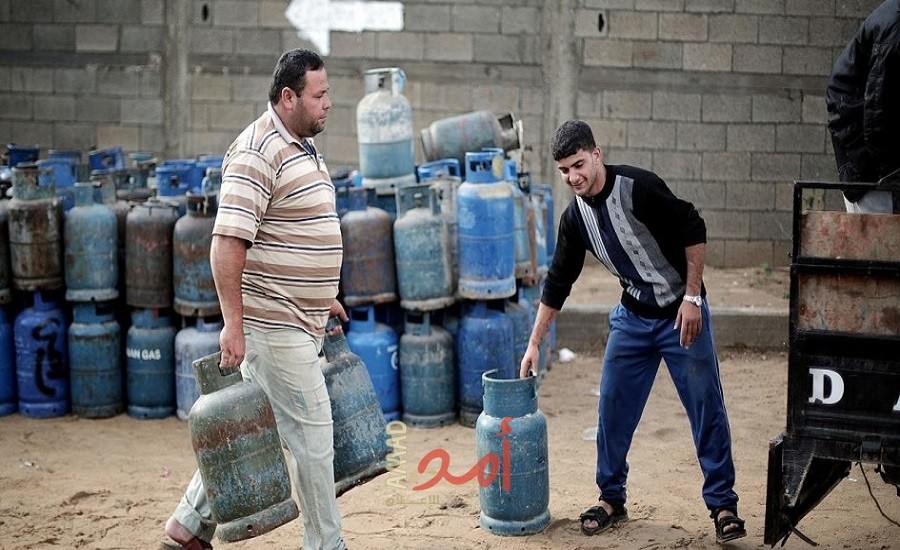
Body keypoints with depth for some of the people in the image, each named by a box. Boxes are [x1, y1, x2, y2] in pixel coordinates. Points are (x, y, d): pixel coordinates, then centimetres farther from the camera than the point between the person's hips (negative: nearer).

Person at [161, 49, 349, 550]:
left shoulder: (303, 147, 14)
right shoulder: (257, 153, -17)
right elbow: (227, 244, -23)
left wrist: (324, 298, 24)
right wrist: (233, 323, -25)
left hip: (303, 322, 9)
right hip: (274, 324, -9)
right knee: (313, 435, -1)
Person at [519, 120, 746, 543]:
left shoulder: (638, 187, -20)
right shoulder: (575, 218, -1)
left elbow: (693, 232, -16)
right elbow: (557, 283, 7)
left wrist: (692, 298, -18)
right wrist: (533, 344, 8)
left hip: (682, 314, -5)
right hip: (633, 318, 6)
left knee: (707, 410, -2)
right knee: (614, 409, 6)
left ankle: (722, 505, 8)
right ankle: (612, 500, 21)